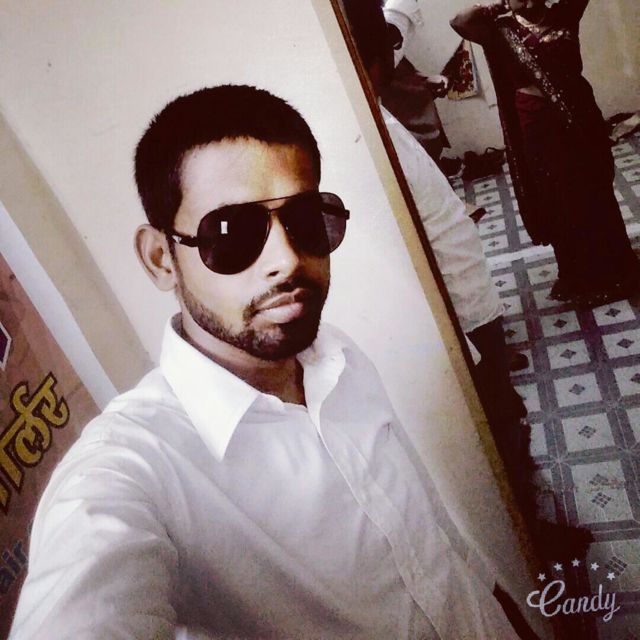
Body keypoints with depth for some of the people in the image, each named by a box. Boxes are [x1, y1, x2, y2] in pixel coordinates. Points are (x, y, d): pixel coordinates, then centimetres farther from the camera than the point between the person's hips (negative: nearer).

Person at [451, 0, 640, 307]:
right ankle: (579, 278, 22)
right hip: (539, 124, -2)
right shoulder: (503, 31, -4)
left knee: (596, 193, 12)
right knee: (561, 201, 7)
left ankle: (615, 268, 28)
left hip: (579, 112, 2)